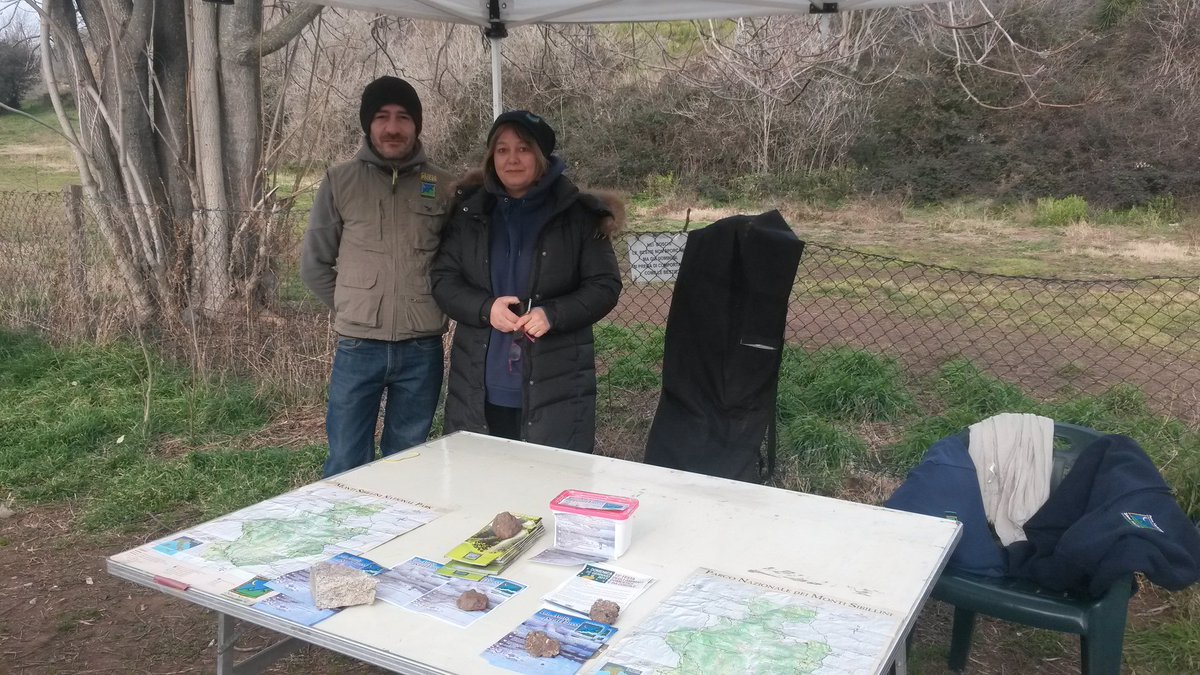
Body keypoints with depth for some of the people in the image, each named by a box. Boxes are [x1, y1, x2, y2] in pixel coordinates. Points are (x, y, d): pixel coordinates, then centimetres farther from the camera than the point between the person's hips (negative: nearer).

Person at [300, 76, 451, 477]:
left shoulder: (441, 187, 3)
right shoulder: (340, 182, 1)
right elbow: (314, 264, 7)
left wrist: (431, 307, 4)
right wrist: (351, 309, 5)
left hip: (422, 350, 1)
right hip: (358, 349, -1)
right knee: (346, 467, 5)